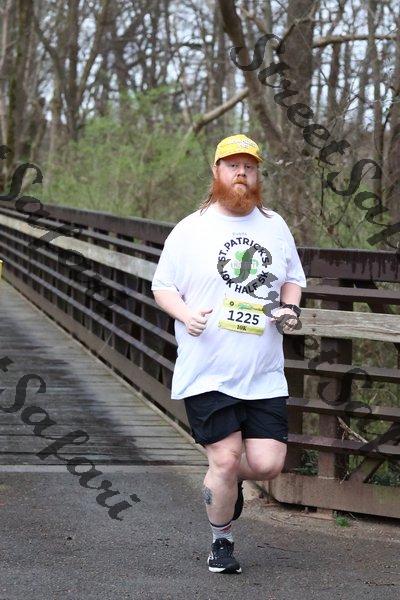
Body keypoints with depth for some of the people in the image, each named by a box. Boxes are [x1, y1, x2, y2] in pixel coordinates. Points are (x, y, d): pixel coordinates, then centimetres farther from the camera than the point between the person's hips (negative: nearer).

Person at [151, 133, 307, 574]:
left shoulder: (275, 227, 11)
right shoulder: (190, 230, 1)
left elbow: (293, 278, 23)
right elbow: (162, 285, 5)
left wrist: (290, 309, 2)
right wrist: (186, 313, -14)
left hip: (264, 374, 3)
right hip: (207, 373, -3)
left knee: (267, 465, -4)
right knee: (225, 460, -7)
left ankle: (227, 478, 32)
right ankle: (222, 541, 18)